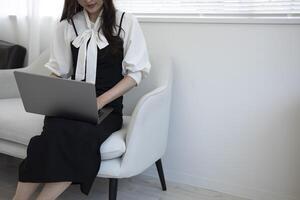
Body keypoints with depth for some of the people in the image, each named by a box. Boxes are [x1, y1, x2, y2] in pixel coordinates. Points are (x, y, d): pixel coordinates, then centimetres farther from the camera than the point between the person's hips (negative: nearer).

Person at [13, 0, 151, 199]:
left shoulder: (126, 22, 3)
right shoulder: (67, 25, 12)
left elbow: (136, 72, -1)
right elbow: (58, 71, 15)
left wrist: (101, 100, -15)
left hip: (108, 106, -2)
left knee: (81, 136, -34)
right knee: (56, 132, -32)